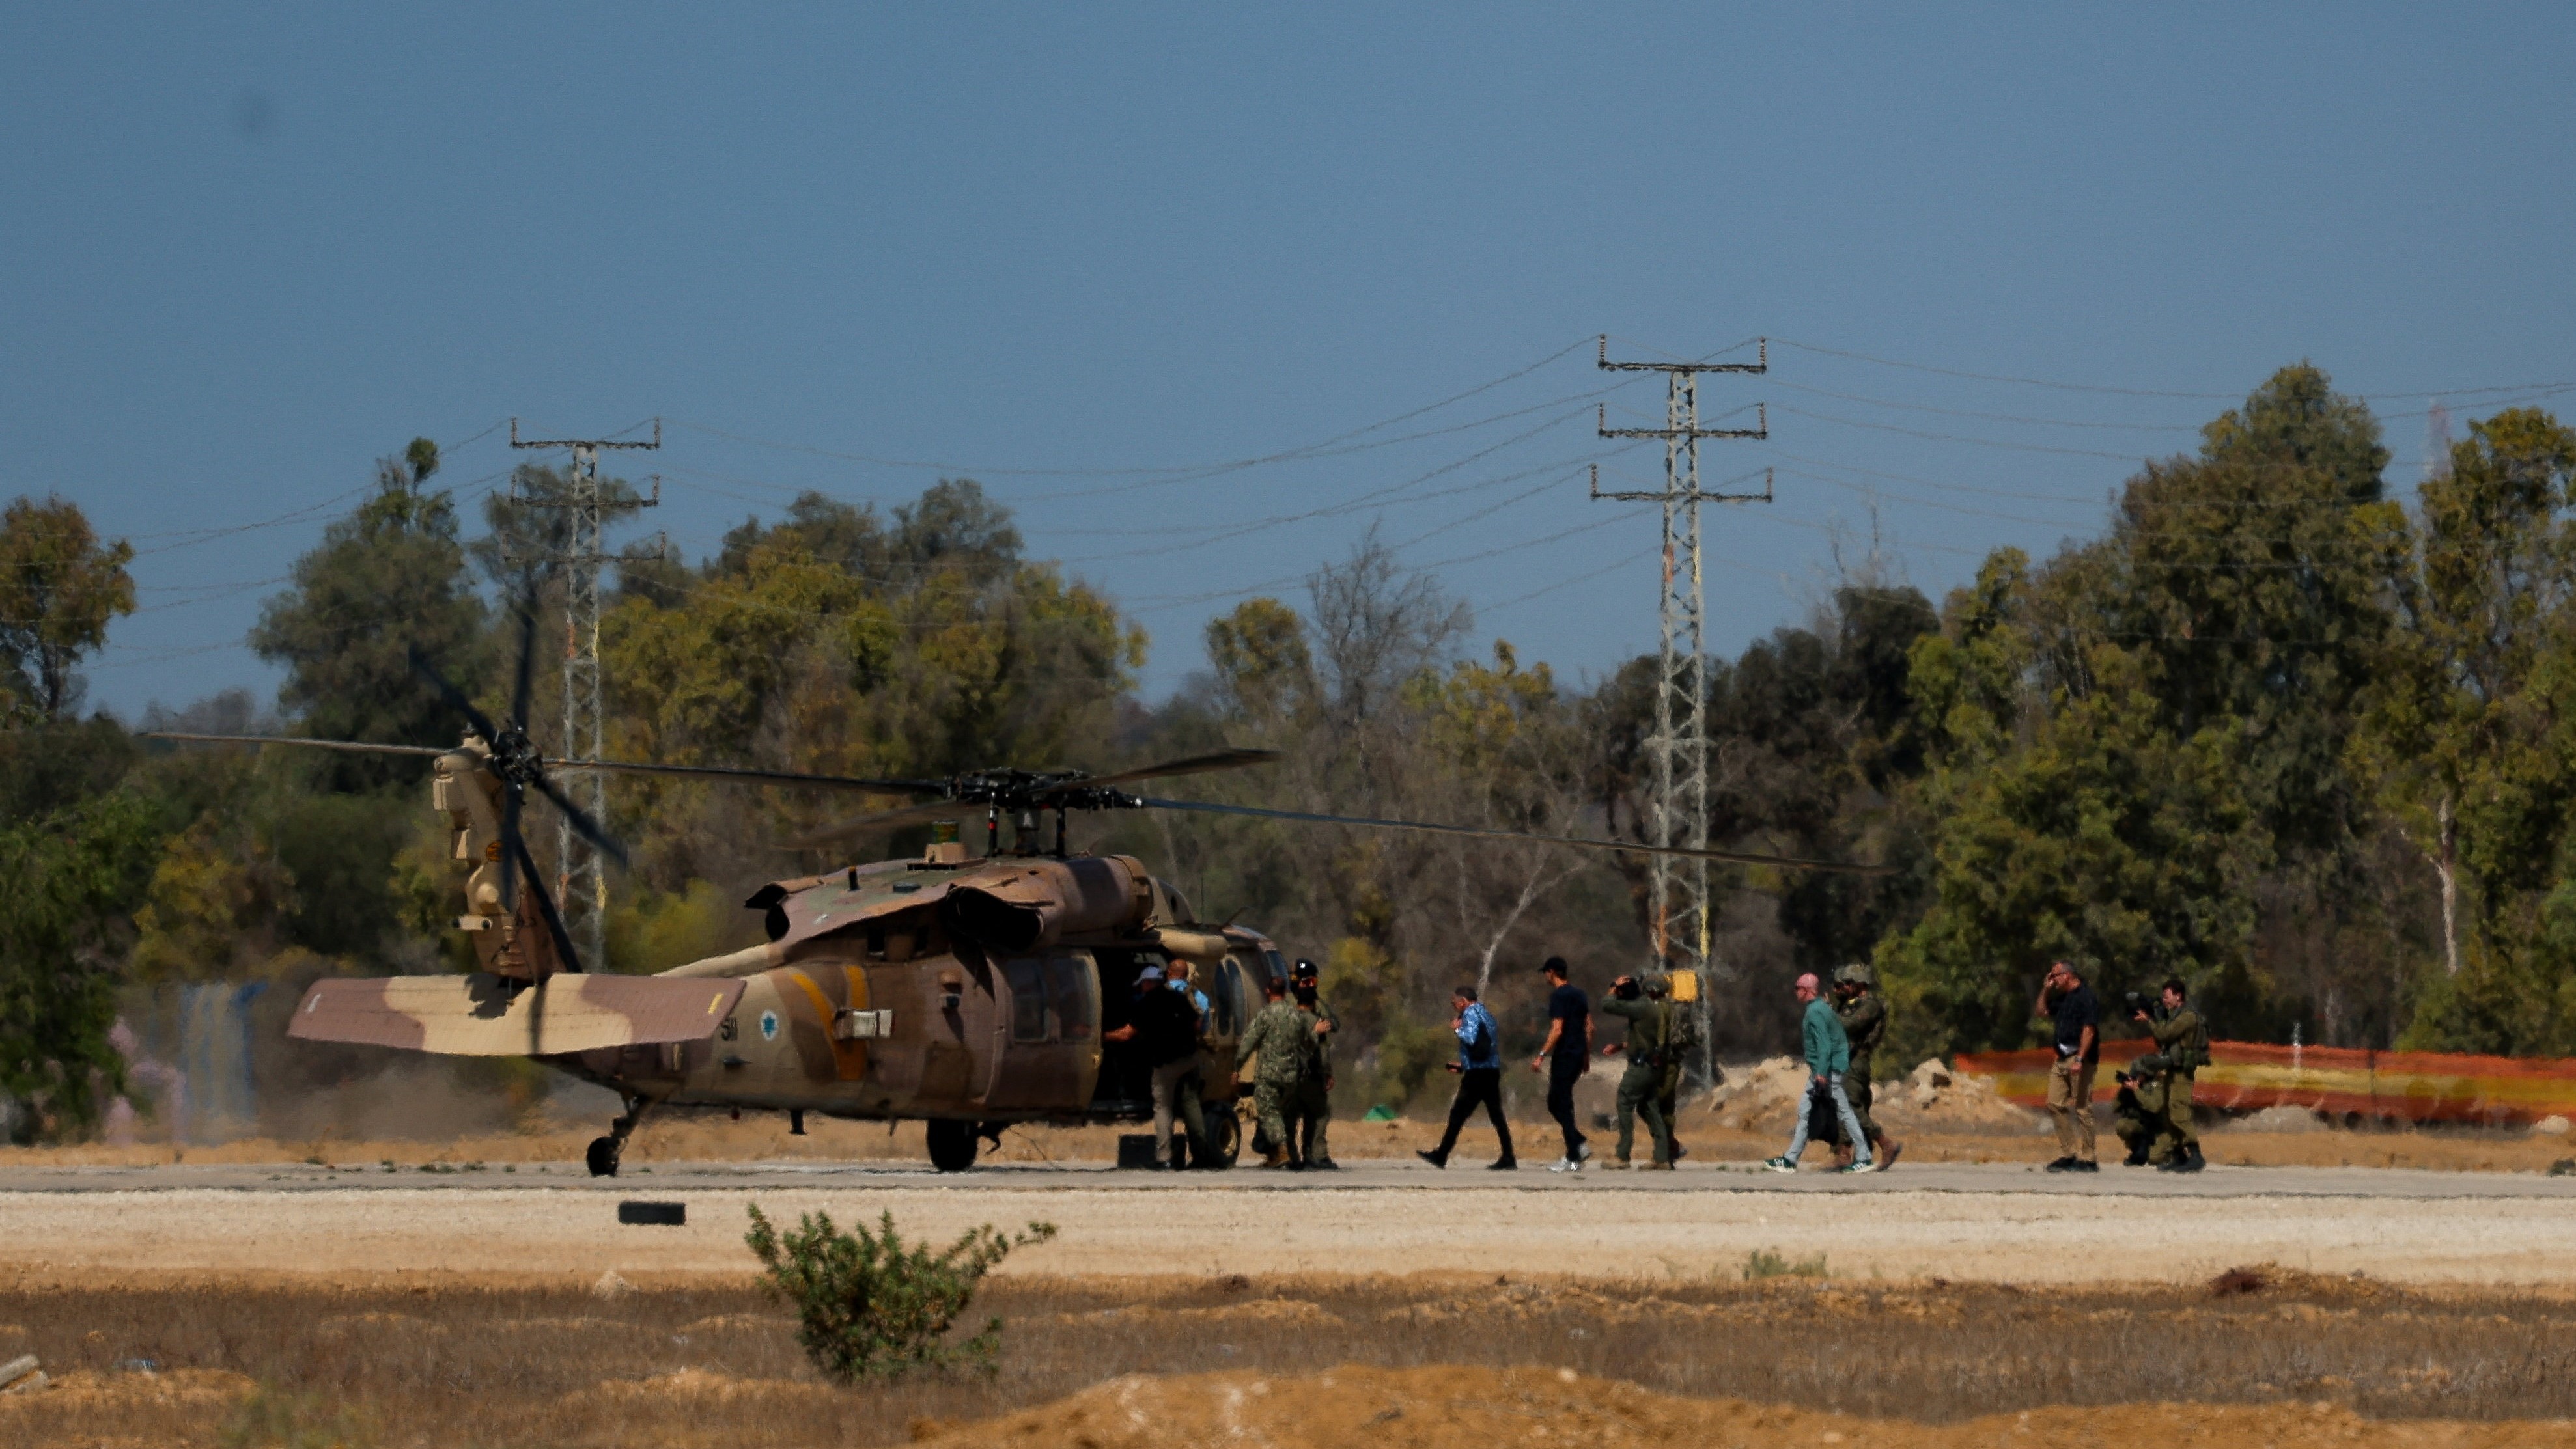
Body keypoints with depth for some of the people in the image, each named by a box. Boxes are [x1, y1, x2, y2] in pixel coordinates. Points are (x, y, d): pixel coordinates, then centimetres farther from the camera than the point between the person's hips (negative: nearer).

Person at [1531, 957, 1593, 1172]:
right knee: (1556, 1102, 17)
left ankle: (1574, 1159, -5)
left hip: (1564, 1056, -9)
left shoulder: (1559, 996, -13)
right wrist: (1587, 1056, 23)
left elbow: (1557, 1030, -20)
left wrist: (1542, 1056, -18)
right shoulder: (1579, 994, 14)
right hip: (1578, 1055, 9)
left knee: (1561, 1105, -4)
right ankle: (1580, 1145, 9)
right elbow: (1589, 1027, 17)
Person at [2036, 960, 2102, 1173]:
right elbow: (2042, 1011, 32)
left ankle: (2086, 1159, -5)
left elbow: (2089, 1030, -19)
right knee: (2056, 1104, 6)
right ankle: (2068, 1154, 10)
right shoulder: (2062, 998, 18)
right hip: (2062, 1059, 10)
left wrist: (2079, 1059, -26)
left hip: (2080, 1059, -10)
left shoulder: (2085, 997, -11)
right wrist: (2045, 989, 17)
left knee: (2082, 1108, -7)